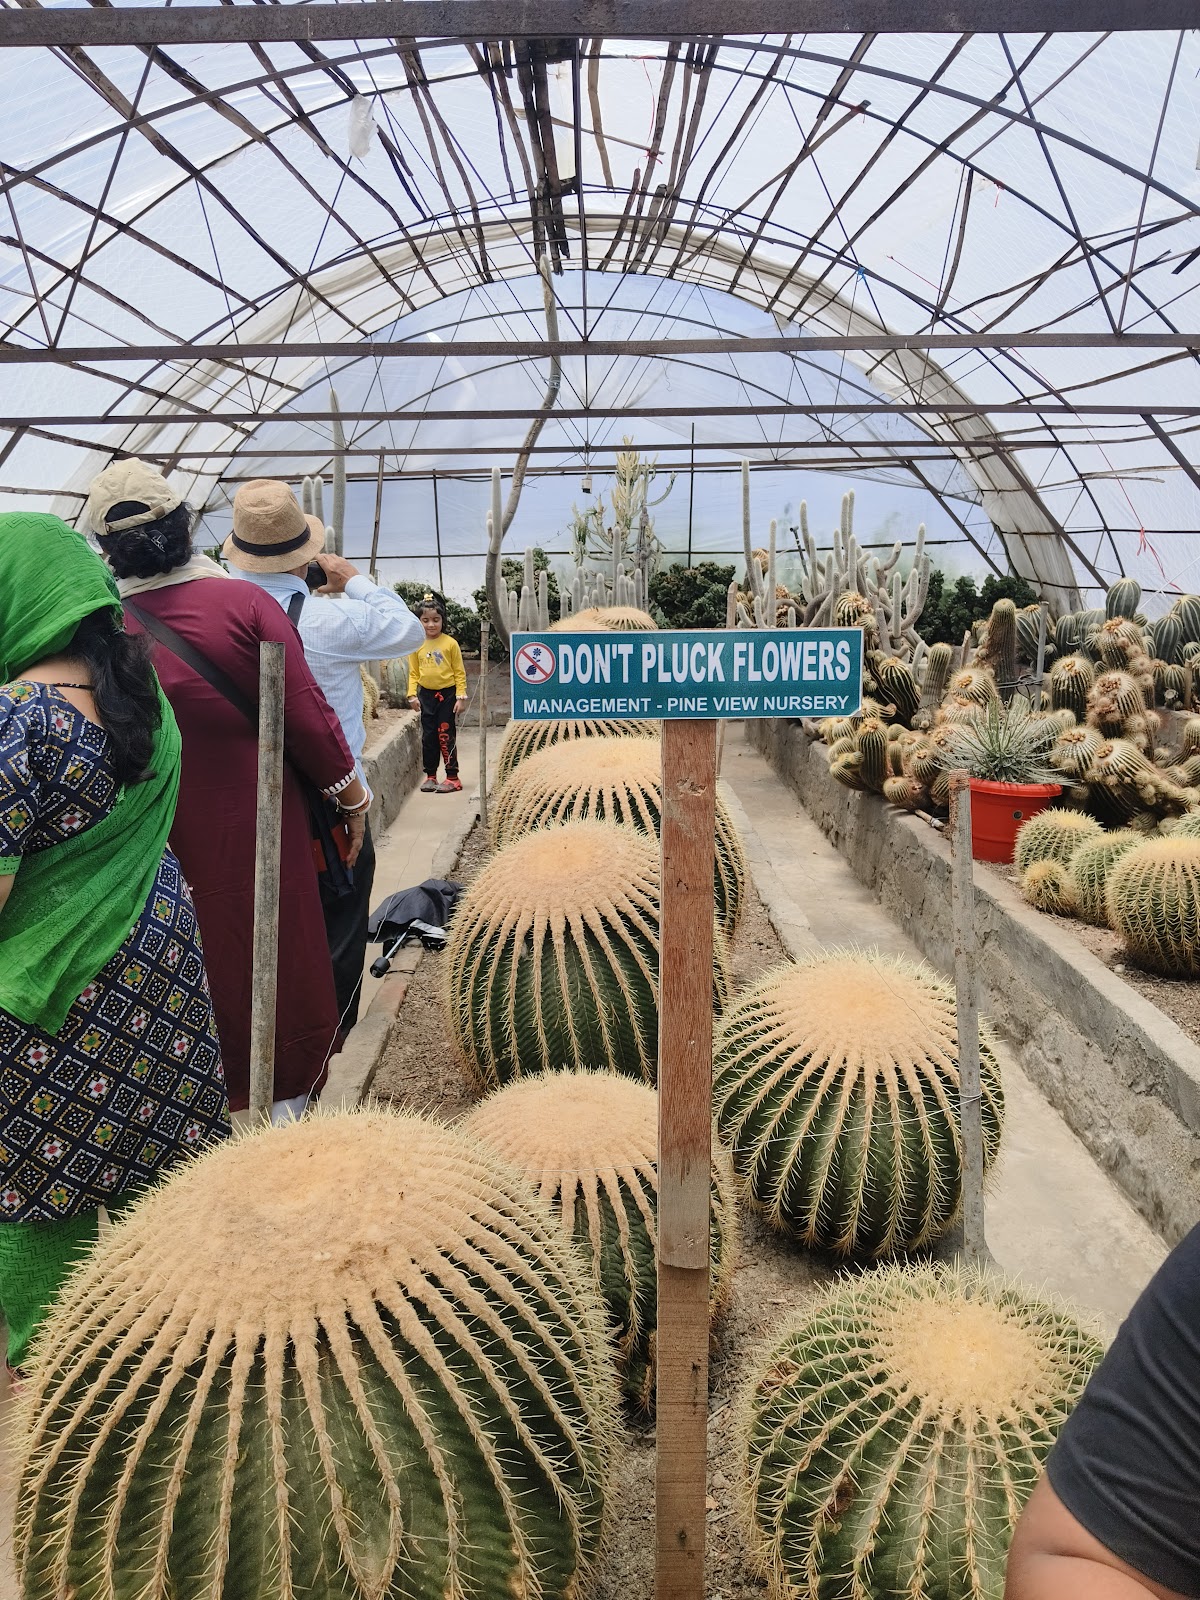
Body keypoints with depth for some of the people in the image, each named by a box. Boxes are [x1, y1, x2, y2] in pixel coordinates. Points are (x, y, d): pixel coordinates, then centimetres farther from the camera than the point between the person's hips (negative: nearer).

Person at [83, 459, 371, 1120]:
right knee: (279, 951, 15)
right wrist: (352, 793, -2)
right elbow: (305, 713, -15)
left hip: (168, 839, 2)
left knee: (203, 966, 18)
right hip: (257, 823, -1)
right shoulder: (244, 602, -16)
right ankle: (285, 1100, 29)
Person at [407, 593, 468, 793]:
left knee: (446, 735, -4)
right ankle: (430, 776, 17)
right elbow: (413, 673, 7)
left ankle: (452, 777, 3)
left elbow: (459, 672, -4)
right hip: (426, 695, 4)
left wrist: (461, 697, -8)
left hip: (447, 694, -4)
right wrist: (412, 695, -3)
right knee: (428, 736, 8)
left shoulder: (450, 643, -6)